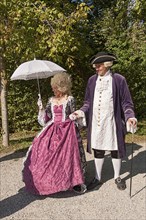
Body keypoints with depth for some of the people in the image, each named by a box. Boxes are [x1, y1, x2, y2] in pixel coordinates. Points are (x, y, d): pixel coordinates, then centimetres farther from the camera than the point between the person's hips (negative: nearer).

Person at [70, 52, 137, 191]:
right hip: (96, 122, 3)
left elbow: (126, 102, -3)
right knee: (97, 149, 12)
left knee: (115, 149, 11)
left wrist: (130, 116, -17)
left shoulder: (118, 79, -5)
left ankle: (117, 177, 33)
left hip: (112, 121, -2)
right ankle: (98, 178, 30)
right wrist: (82, 112, -6)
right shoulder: (92, 80, 4)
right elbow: (88, 102, 11)